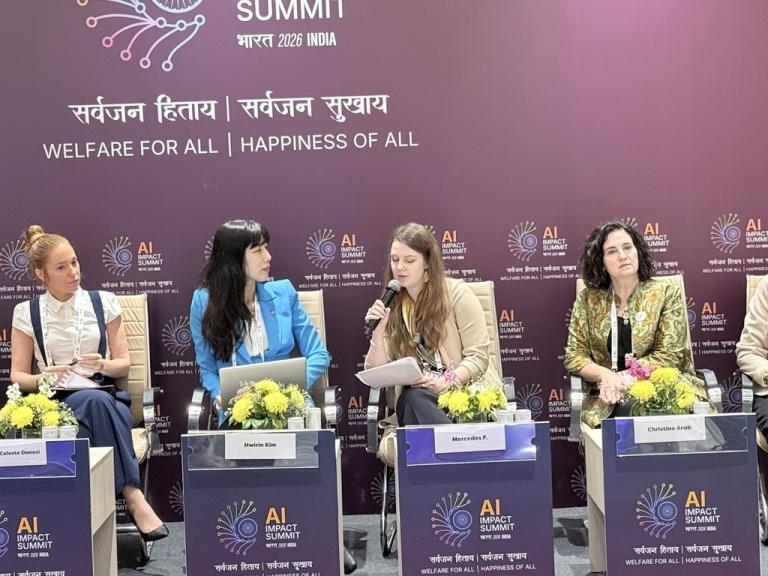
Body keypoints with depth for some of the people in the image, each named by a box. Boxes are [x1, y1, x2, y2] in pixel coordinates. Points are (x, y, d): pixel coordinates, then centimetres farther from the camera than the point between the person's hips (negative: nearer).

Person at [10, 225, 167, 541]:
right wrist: (44, 378, -16)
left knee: (99, 402, -36)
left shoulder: (104, 302, 9)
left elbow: (123, 363, 10)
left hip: (106, 398, 1)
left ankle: (130, 497, -32)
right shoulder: (26, 313, 7)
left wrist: (103, 365, -13)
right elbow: (18, 376, 7)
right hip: (56, 405, -1)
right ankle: (133, 496, -36)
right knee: (96, 401, -35)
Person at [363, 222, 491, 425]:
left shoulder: (457, 293, 0)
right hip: (413, 399, 3)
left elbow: (478, 356, -4)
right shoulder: (391, 304, 10)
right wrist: (377, 333, -13)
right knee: (415, 398, -33)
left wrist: (447, 382, -21)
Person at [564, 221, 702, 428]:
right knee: (626, 412, -35)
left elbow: (669, 355, -4)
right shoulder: (587, 300, 7)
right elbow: (574, 355, 5)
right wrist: (605, 375, -16)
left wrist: (623, 378, -16)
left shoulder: (666, 294, 3)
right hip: (610, 398, 0)